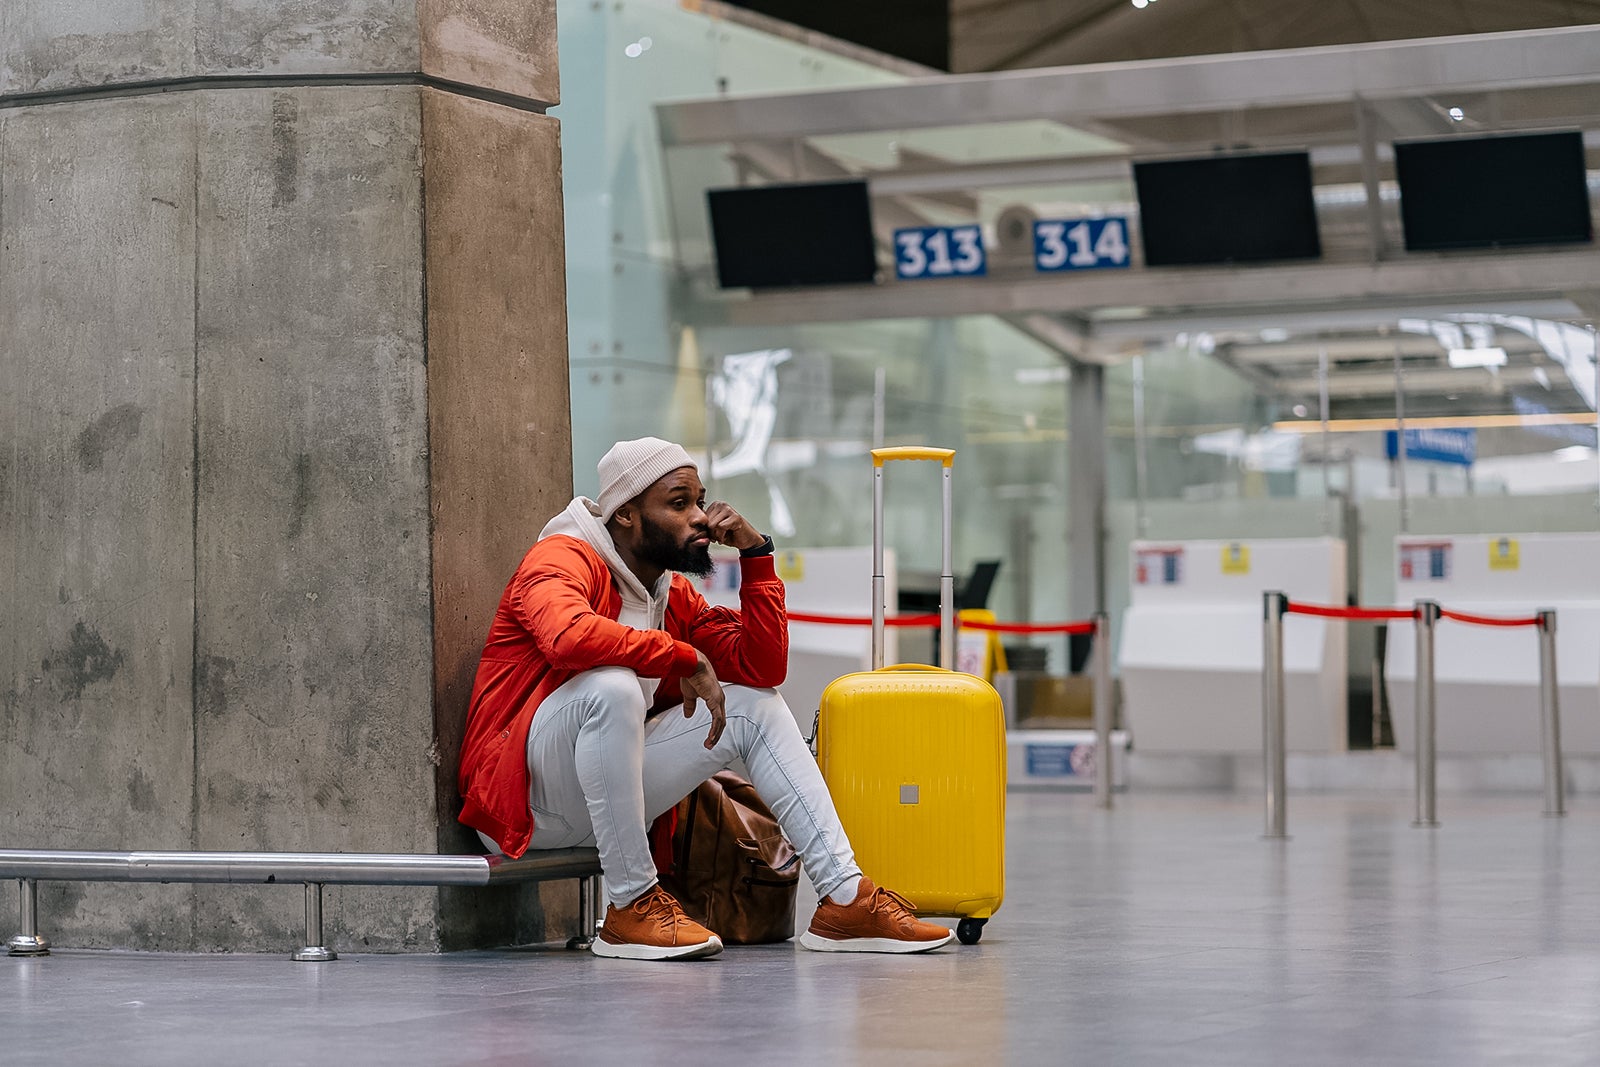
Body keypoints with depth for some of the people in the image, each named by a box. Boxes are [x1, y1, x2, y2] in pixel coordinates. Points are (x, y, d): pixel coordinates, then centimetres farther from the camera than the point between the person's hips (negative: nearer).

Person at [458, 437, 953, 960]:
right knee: (610, 685, -35)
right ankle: (631, 907, -27)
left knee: (756, 706, 4)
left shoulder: (675, 595, 14)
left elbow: (763, 667, 7)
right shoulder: (562, 559, -12)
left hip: (605, 792, 8)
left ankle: (845, 900, -3)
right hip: (521, 794, -8)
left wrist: (756, 553, 0)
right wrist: (686, 660, -27)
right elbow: (568, 634, -36)